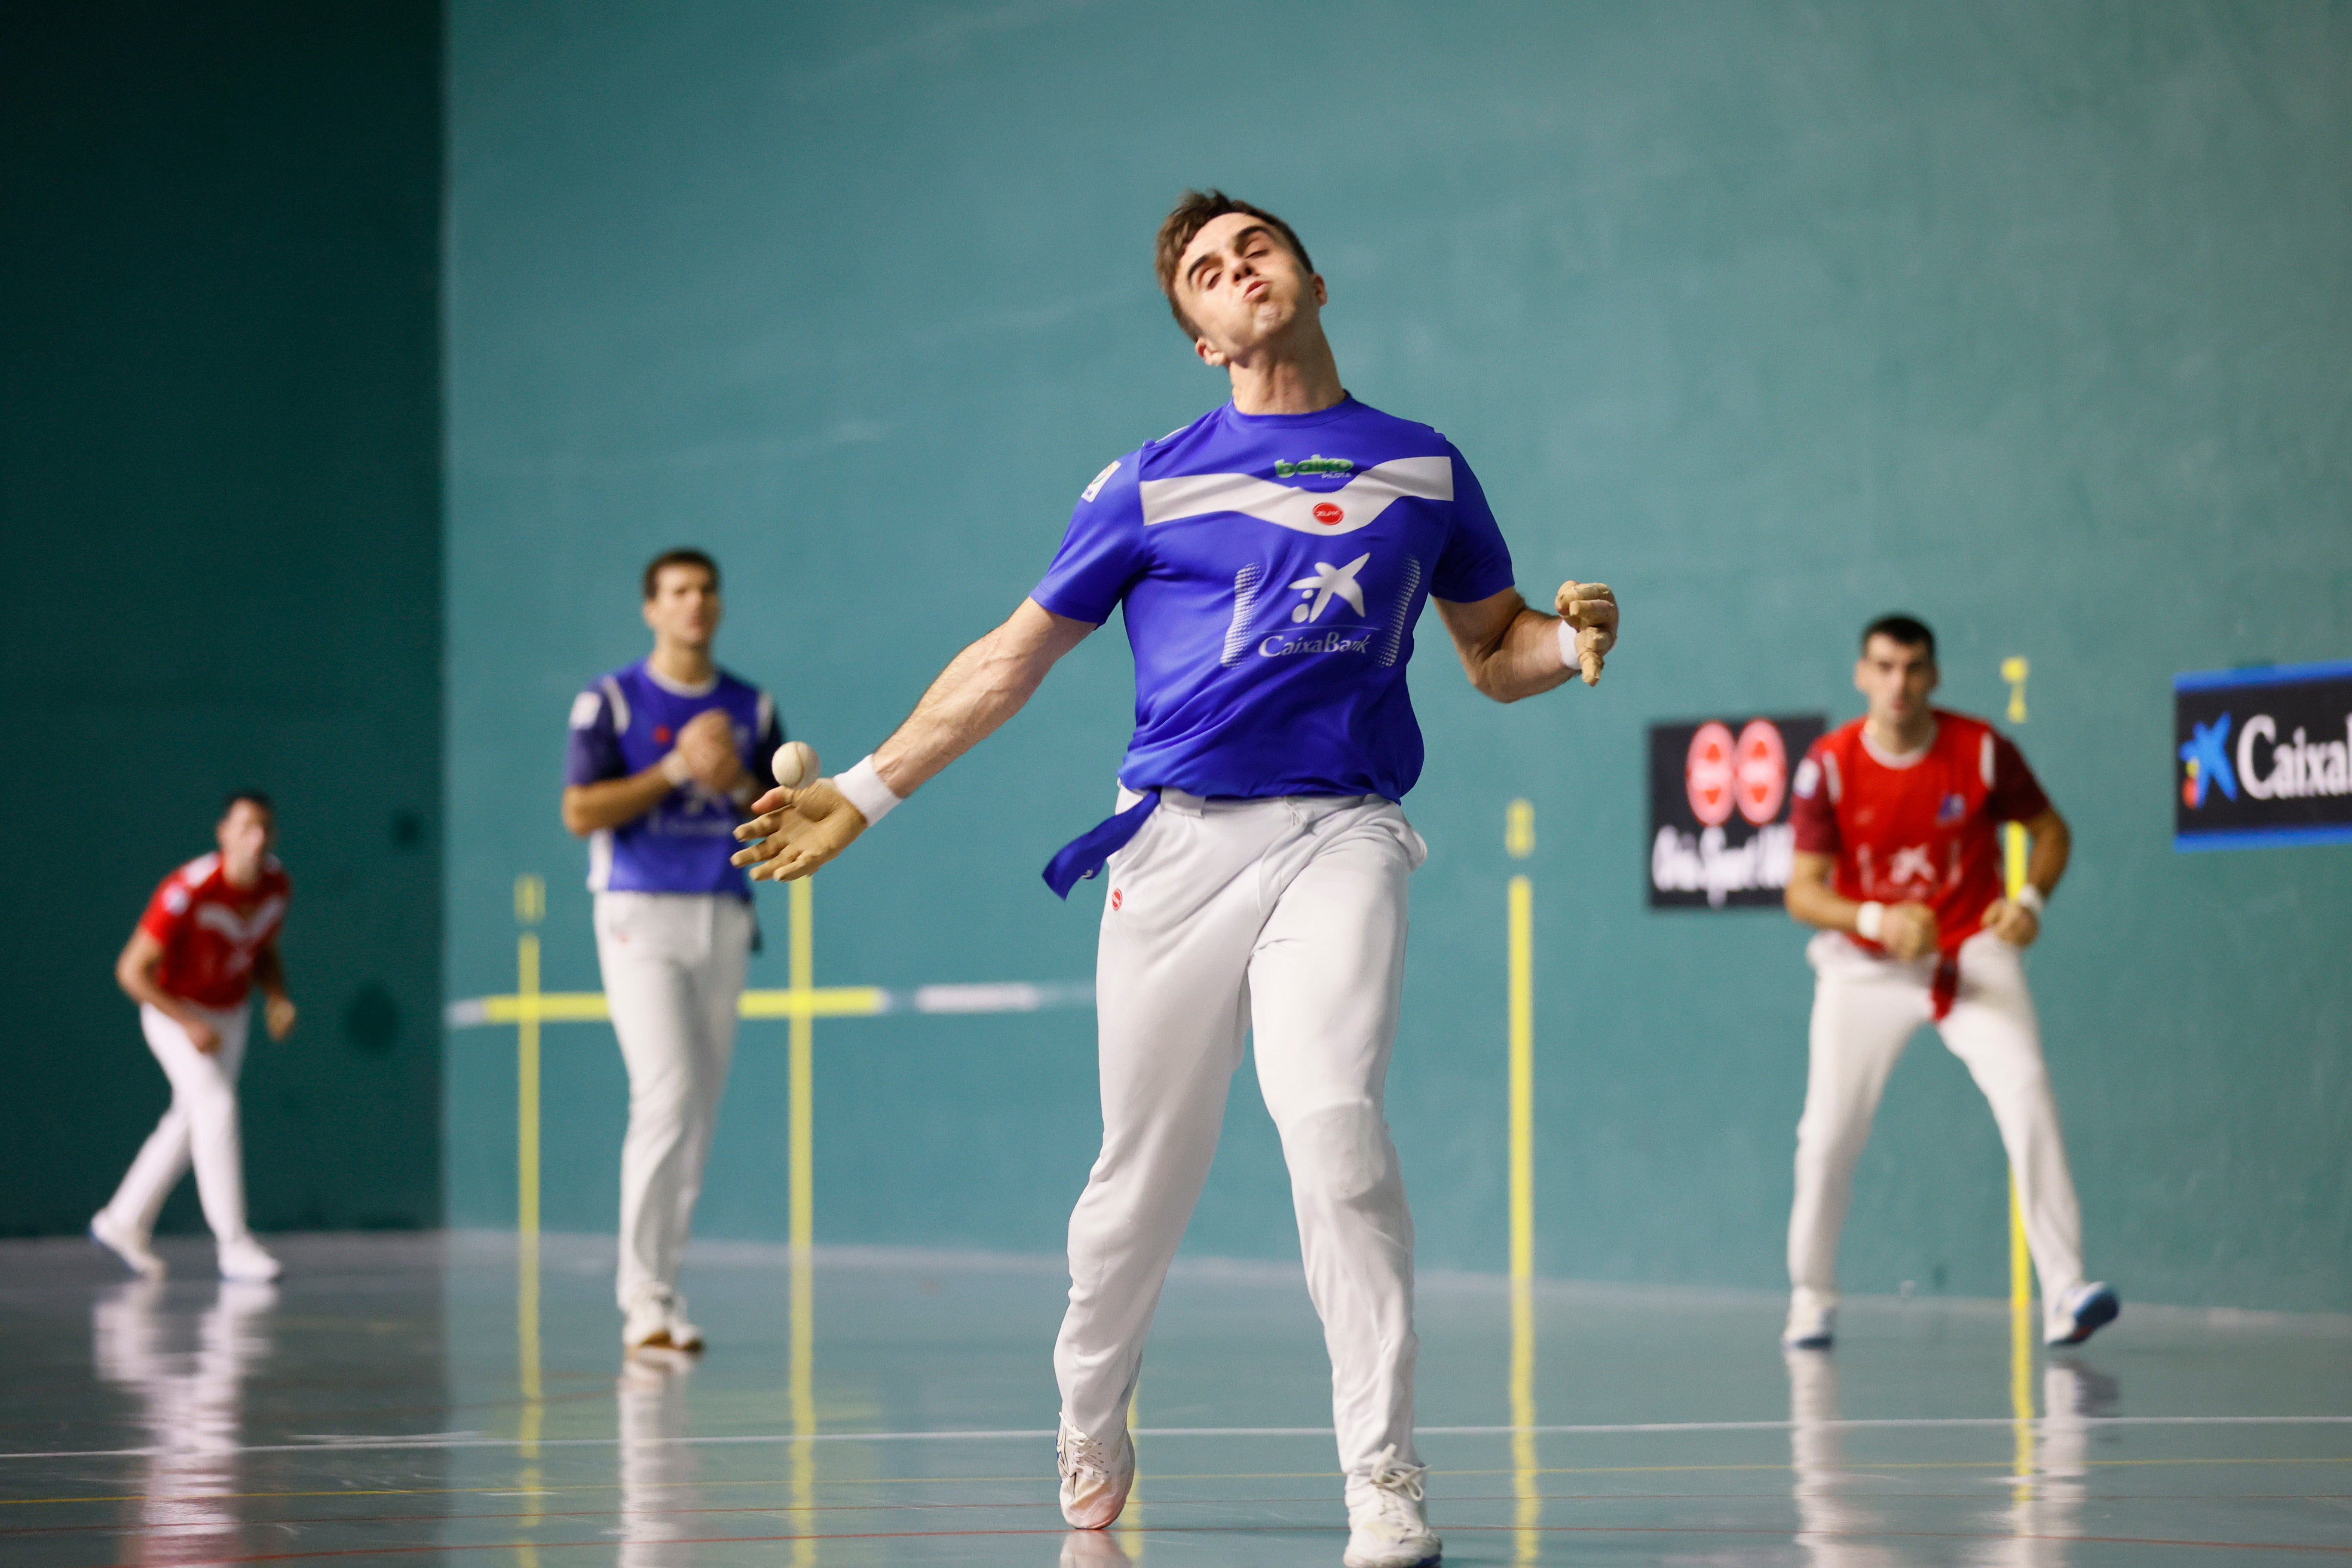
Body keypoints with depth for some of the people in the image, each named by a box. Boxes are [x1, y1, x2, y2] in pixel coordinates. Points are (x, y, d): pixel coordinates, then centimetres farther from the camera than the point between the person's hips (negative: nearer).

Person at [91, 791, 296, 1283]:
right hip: (174, 1010, -7)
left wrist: (278, 999, -12)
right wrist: (190, 1025, -28)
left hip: (230, 1014, 7)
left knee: (192, 1122, 15)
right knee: (218, 1108, -21)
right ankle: (234, 1246, -21)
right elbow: (132, 971, -25)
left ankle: (125, 1221, 32)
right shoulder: (187, 893, -31)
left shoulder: (277, 885, -12)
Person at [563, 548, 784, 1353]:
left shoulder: (752, 709, 12)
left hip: (724, 921, 5)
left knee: (699, 1113, 4)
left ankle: (657, 1289, 12)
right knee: (667, 1095, -16)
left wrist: (741, 785, -7)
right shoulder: (611, 701, 0)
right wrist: (676, 770, -14)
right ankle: (644, 1293, -12)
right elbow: (579, 812, -8)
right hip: (640, 918, -5)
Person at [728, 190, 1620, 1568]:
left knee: (1334, 1116, -23)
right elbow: (1013, 658, 15)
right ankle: (1091, 1422, 31)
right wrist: (868, 793, 11)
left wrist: (1572, 639, -2)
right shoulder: (1155, 484, 10)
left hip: (1339, 836, -1)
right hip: (1179, 842, 1)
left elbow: (1495, 656, 21)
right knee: (1148, 1170, 4)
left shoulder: (1424, 469, 14)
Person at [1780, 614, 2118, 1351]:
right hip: (1867, 965, 1)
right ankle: (1811, 1299, 20)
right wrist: (1877, 921, -30)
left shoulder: (1982, 751, -10)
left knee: (2028, 1096, -21)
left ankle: (2064, 1296, -22)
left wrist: (2031, 899, -16)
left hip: (1974, 952, -1)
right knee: (1828, 1134, -3)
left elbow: (2050, 830, 4)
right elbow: (1802, 890, -12)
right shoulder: (1828, 767, -11)